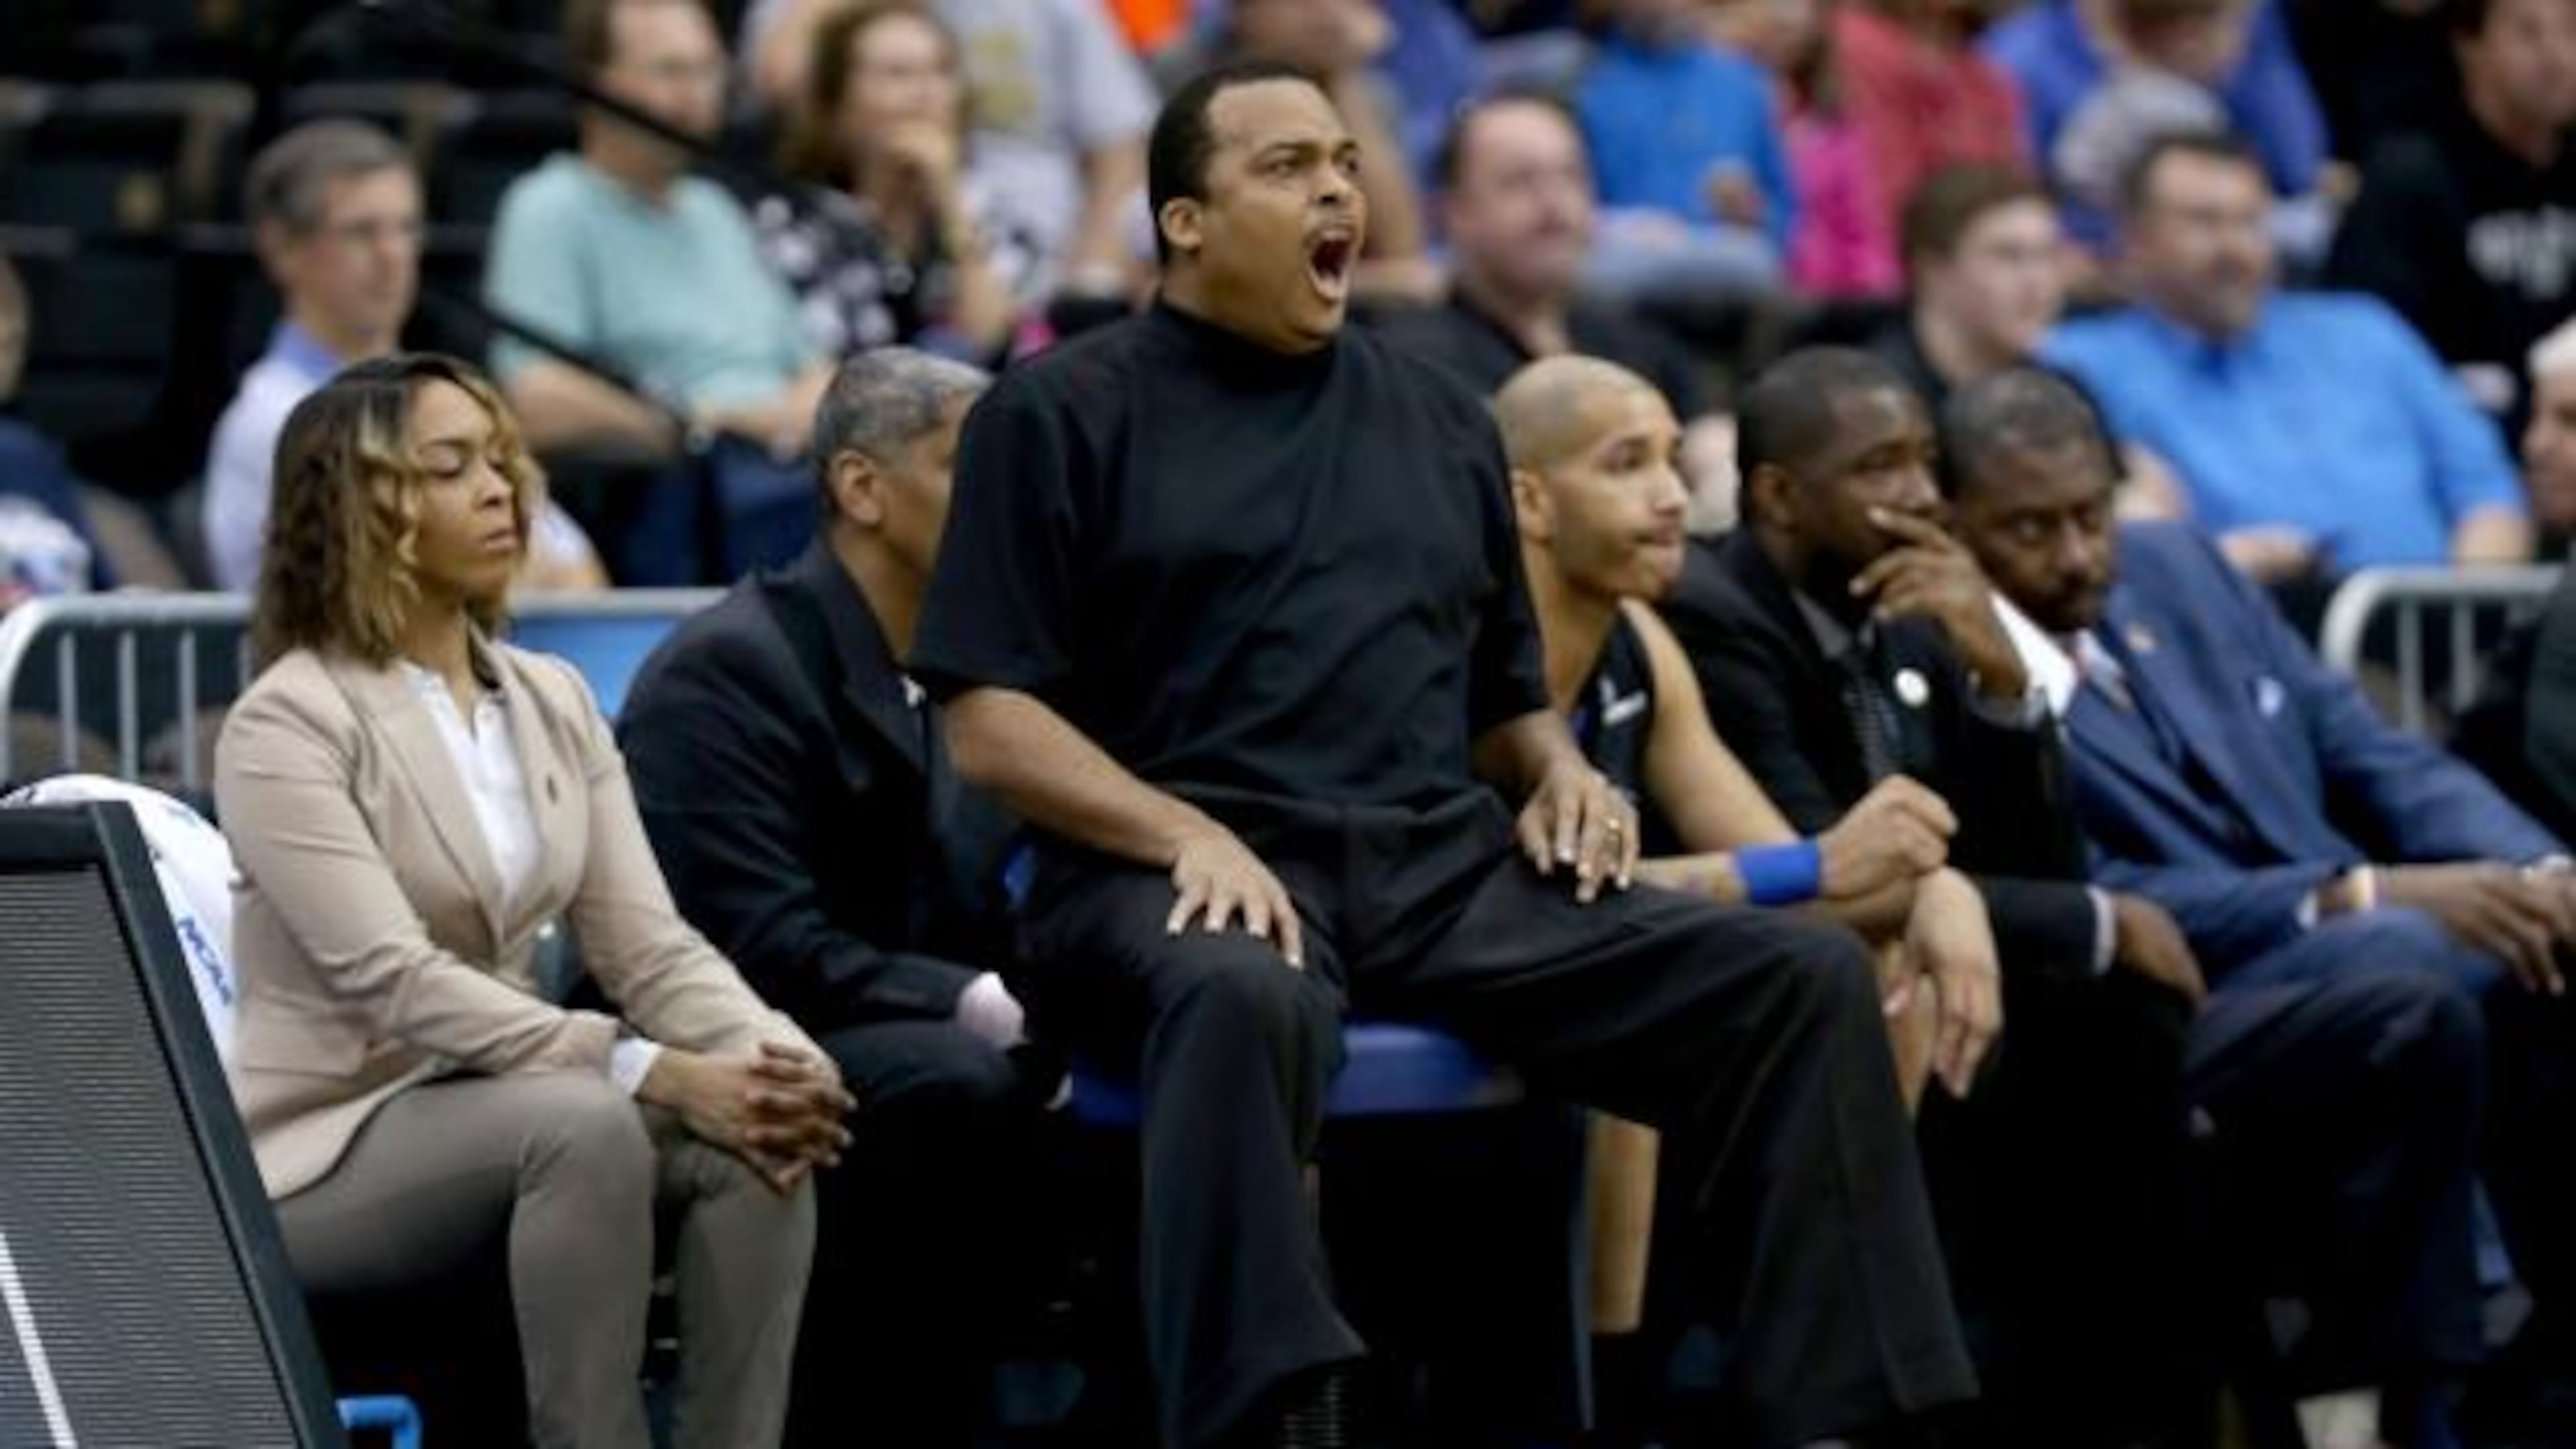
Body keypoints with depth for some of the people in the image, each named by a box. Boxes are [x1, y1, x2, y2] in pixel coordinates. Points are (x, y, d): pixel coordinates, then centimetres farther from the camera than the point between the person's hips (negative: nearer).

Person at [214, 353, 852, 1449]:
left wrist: (773, 1055, -21)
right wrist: (653, 1074, -31)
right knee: (586, 1123, -35)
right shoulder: (286, 724, -12)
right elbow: (396, 982, -23)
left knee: (753, 1136, -23)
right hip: (332, 1154, -6)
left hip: (497, 1109, 6)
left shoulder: (551, 700, 10)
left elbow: (647, 944, 2)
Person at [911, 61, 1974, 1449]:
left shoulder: (1437, 419, 23)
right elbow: (990, 722, -2)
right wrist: (1187, 834, -18)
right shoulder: (1065, 411, 7)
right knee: (1245, 997, -43)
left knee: (1804, 977, -14)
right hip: (1190, 870, -5)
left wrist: (1560, 772, 4)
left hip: (1445, 864, 5)